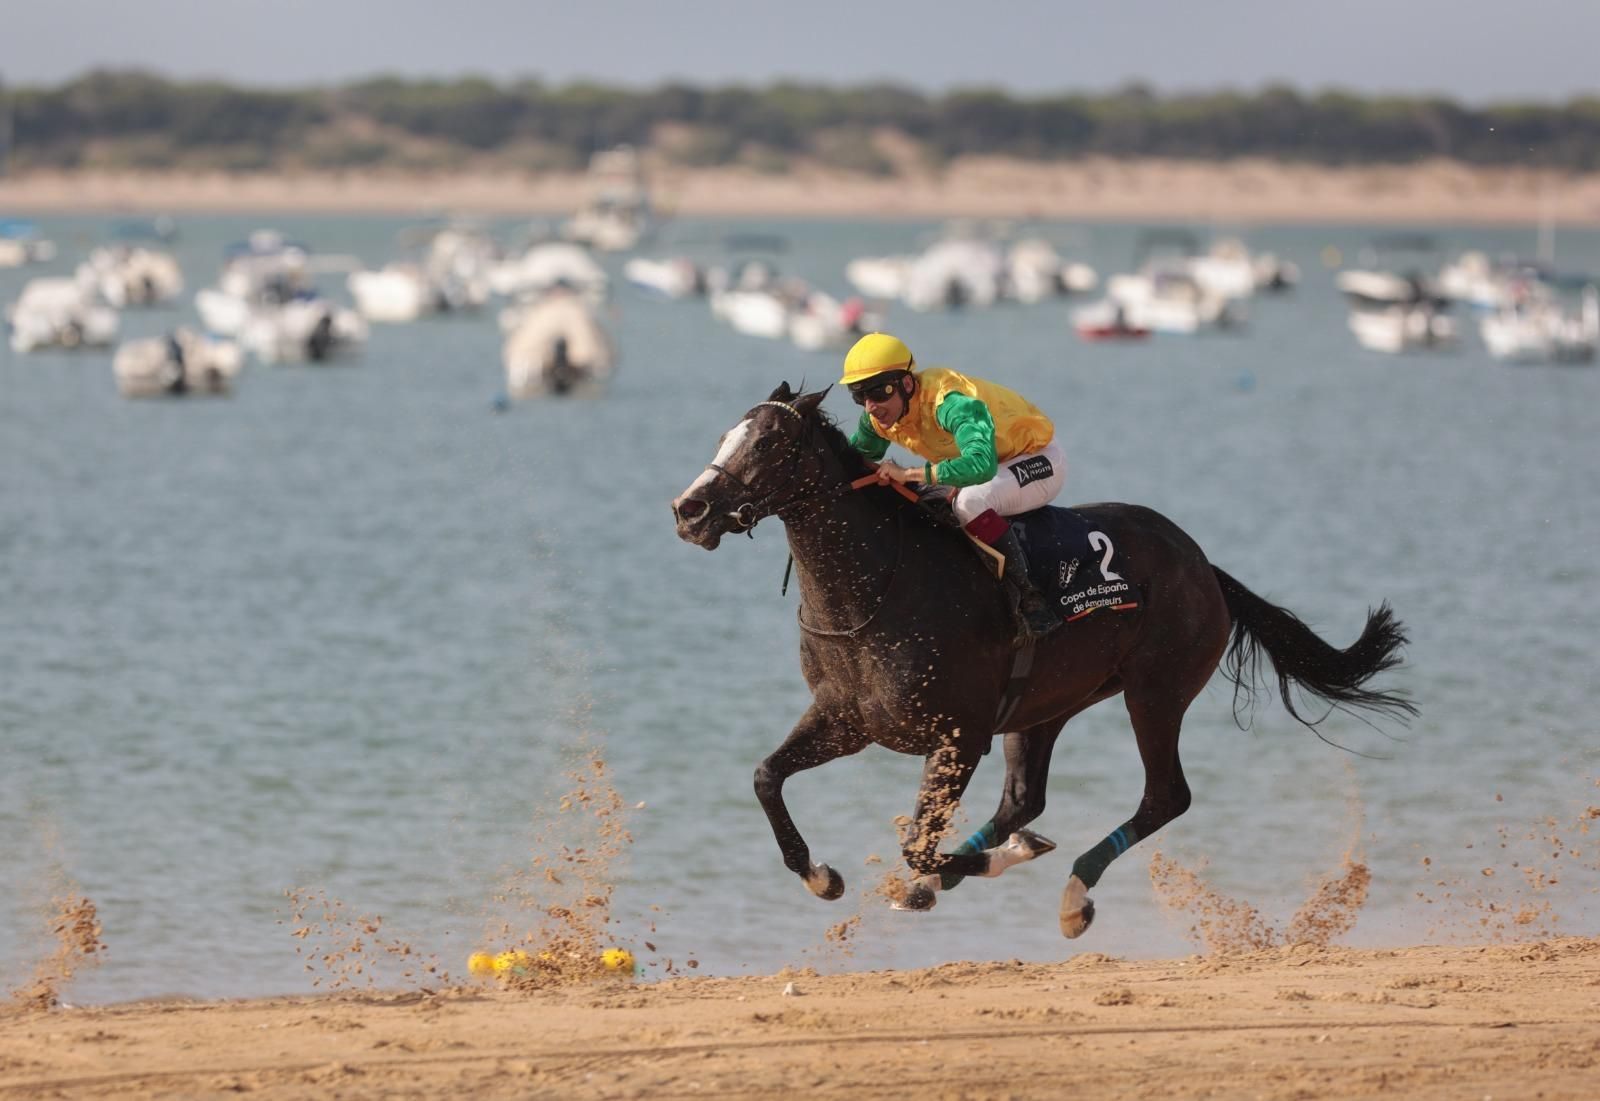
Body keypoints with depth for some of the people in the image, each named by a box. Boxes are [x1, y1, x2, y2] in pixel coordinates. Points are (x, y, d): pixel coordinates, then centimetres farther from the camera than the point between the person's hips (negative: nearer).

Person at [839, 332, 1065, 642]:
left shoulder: (948, 403, -37)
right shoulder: (879, 417, -10)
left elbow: (981, 465, -52)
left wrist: (909, 474, -49)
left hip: (1039, 461, -9)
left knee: (971, 500, -37)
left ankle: (1030, 601, -29)